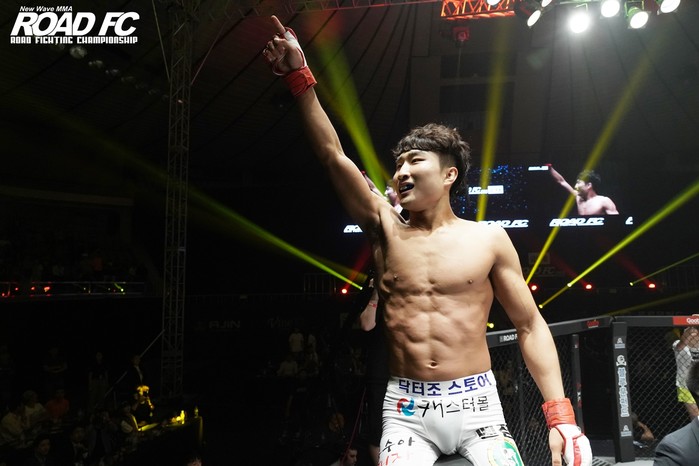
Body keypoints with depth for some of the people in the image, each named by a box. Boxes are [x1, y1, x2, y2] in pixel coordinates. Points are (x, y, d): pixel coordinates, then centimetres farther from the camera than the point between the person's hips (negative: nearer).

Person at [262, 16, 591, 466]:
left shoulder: (489, 239, 0)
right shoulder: (386, 228, 4)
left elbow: (530, 326, 2)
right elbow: (333, 156, -4)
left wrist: (560, 416, -6)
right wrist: (301, 77, -9)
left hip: (475, 403, 0)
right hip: (405, 409, 1)